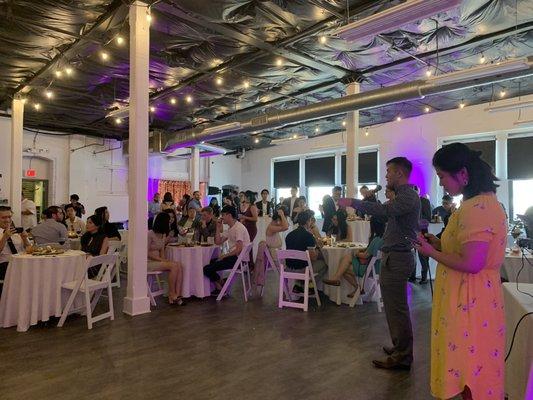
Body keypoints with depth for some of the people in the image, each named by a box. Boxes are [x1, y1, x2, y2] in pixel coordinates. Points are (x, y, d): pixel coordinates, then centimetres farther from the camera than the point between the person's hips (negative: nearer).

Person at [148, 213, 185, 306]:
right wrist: (161, 259, -19)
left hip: (158, 261, 7)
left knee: (179, 266, -19)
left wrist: (164, 259, -6)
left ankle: (177, 295, -24)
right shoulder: (150, 234, -10)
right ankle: (171, 294, -13)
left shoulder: (163, 234, 16)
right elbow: (147, 252, -13)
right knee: (173, 266, -26)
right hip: (149, 262, -7)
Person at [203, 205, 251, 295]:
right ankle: (219, 287, 18)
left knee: (207, 269, -12)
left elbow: (239, 249, -21)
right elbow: (218, 242, 18)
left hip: (239, 259, -10)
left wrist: (224, 256, -13)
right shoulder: (230, 229, 17)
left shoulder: (239, 228, -15)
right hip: (233, 256, 10)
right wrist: (218, 228, 10)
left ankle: (221, 287, 9)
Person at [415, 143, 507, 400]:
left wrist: (432, 252, -13)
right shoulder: (486, 202, 11)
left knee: (470, 376, 5)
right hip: (476, 299, 10)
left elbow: (471, 264, -27)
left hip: (469, 302, -10)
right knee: (472, 371, 21)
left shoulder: (476, 208, -22)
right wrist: (439, 244, 7)